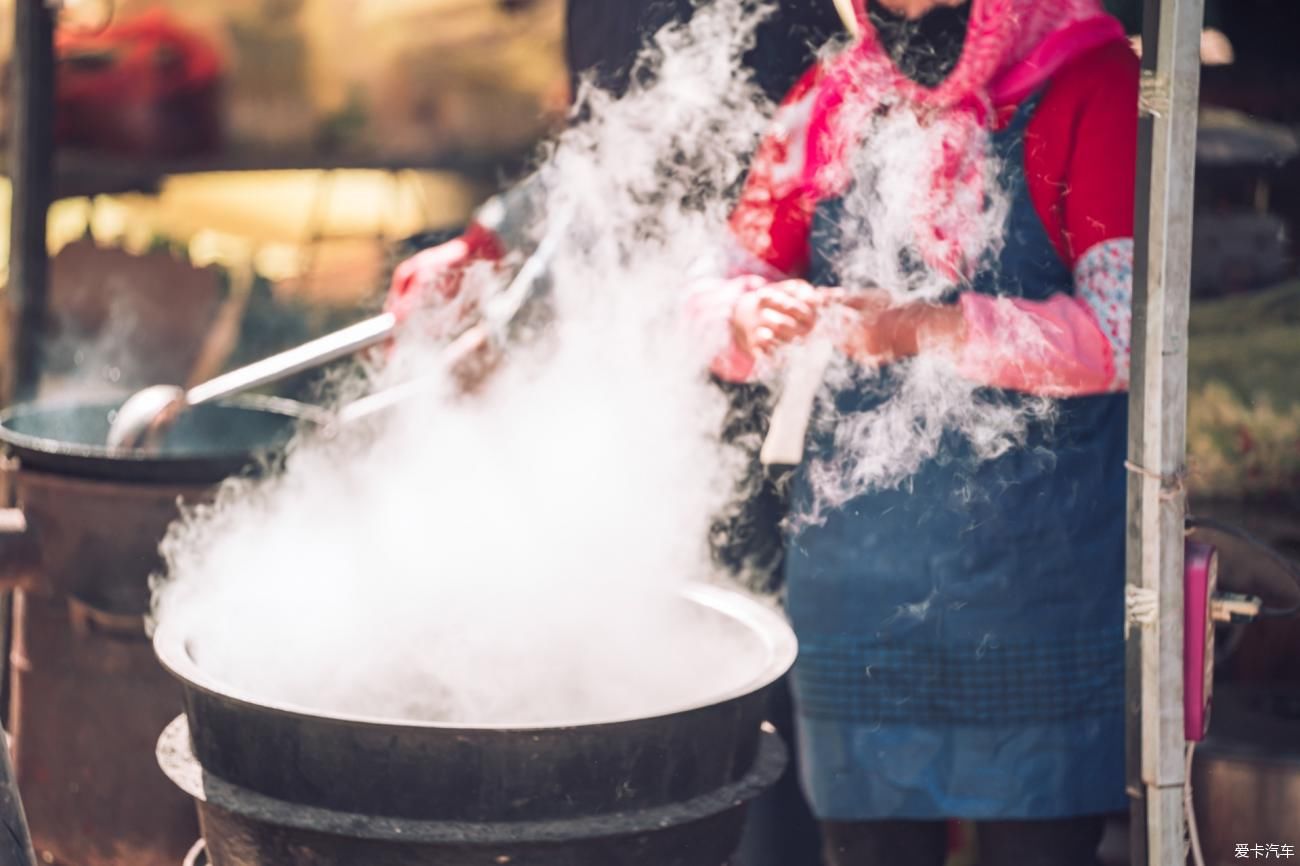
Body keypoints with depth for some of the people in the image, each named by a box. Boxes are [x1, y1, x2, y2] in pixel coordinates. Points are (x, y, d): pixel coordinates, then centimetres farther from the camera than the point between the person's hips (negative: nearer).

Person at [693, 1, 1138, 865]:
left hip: (1039, 580, -4)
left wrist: (931, 328, -23)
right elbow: (728, 290, 11)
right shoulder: (828, 104, 8)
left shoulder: (1092, 87, -6)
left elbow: (1124, 327, -14)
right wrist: (755, 315, -13)